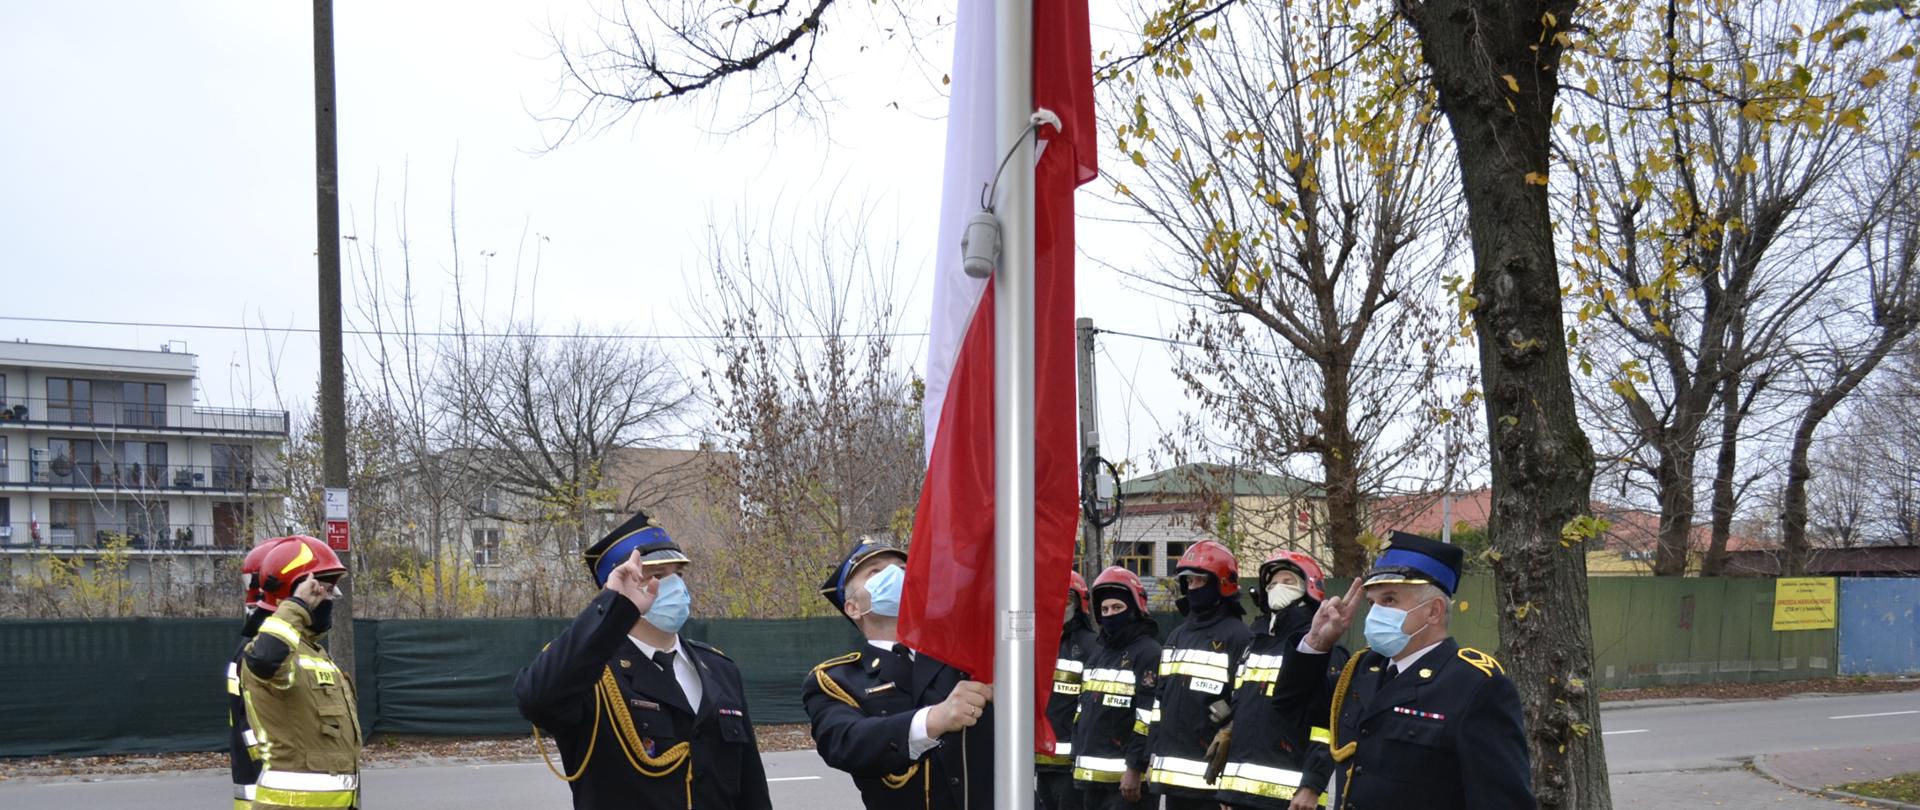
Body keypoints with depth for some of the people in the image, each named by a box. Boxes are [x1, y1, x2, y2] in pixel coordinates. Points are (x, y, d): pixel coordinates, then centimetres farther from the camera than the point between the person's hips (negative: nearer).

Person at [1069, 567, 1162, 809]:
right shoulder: (1098, 651, 19)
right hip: (1092, 773, 9)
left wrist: (1135, 769, -20)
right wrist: (1078, 758, 19)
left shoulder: (1148, 651, -9)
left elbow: (1148, 716, -16)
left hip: (1125, 776, -9)